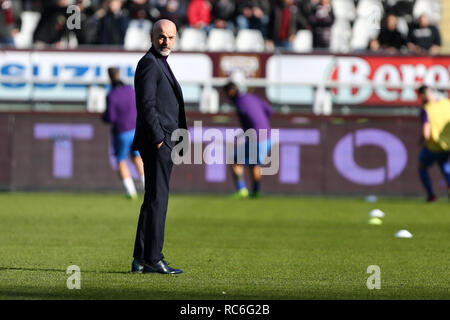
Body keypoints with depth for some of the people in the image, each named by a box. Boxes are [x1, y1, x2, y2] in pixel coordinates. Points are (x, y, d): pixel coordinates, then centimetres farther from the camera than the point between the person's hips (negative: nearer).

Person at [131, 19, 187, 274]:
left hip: (163, 143, 10)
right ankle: (153, 260, -12)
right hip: (157, 141, -10)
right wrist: (159, 139, -20)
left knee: (153, 201, 11)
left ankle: (141, 259, 13)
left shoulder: (161, 64, 21)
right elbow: (147, 105, -17)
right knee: (157, 199, -11)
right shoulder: (149, 64, -10)